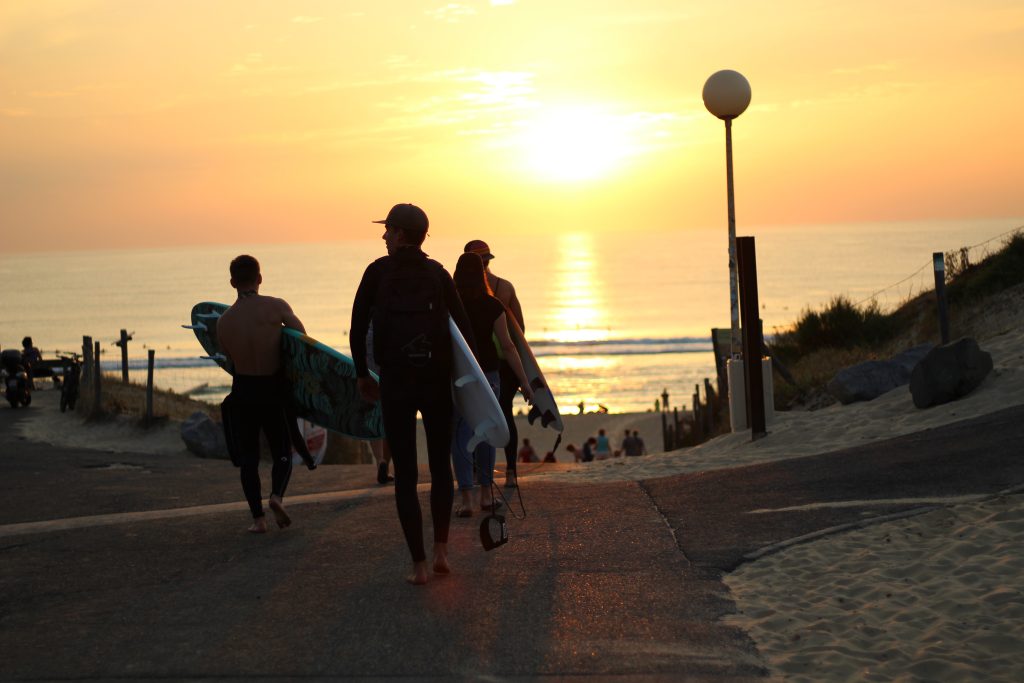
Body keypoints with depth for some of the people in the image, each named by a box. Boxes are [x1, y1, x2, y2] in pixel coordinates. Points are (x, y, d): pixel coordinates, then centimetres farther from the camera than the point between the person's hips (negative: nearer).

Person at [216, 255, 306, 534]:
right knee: (282, 452, 13)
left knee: (248, 458, 10)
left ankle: (258, 518, 5)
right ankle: (277, 495, -13)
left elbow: (229, 358, 5)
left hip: (242, 391, 1)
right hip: (272, 389, -1)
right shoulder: (276, 307, -11)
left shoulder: (224, 322, -3)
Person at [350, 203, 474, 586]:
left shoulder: (378, 271, -1)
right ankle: (441, 551, 10)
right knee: (441, 468, 17)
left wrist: (362, 375, 9)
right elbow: (463, 326, -3)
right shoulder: (437, 273, 4)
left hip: (395, 384, -1)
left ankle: (418, 565, 2)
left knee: (405, 475, 4)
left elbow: (357, 328, -2)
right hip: (436, 382, 2)